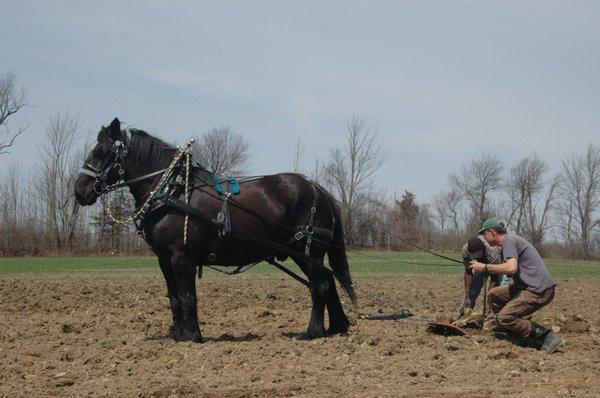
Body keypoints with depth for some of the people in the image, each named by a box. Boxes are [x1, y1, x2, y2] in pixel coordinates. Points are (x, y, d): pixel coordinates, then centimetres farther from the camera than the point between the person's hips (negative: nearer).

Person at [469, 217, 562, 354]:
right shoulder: (511, 240, 20)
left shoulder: (509, 241, -11)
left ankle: (547, 337, -12)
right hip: (528, 286, 10)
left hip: (539, 291, -10)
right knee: (493, 296, 13)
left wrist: (485, 267, -16)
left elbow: (511, 268, -26)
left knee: (504, 318, -14)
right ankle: (515, 333, 14)